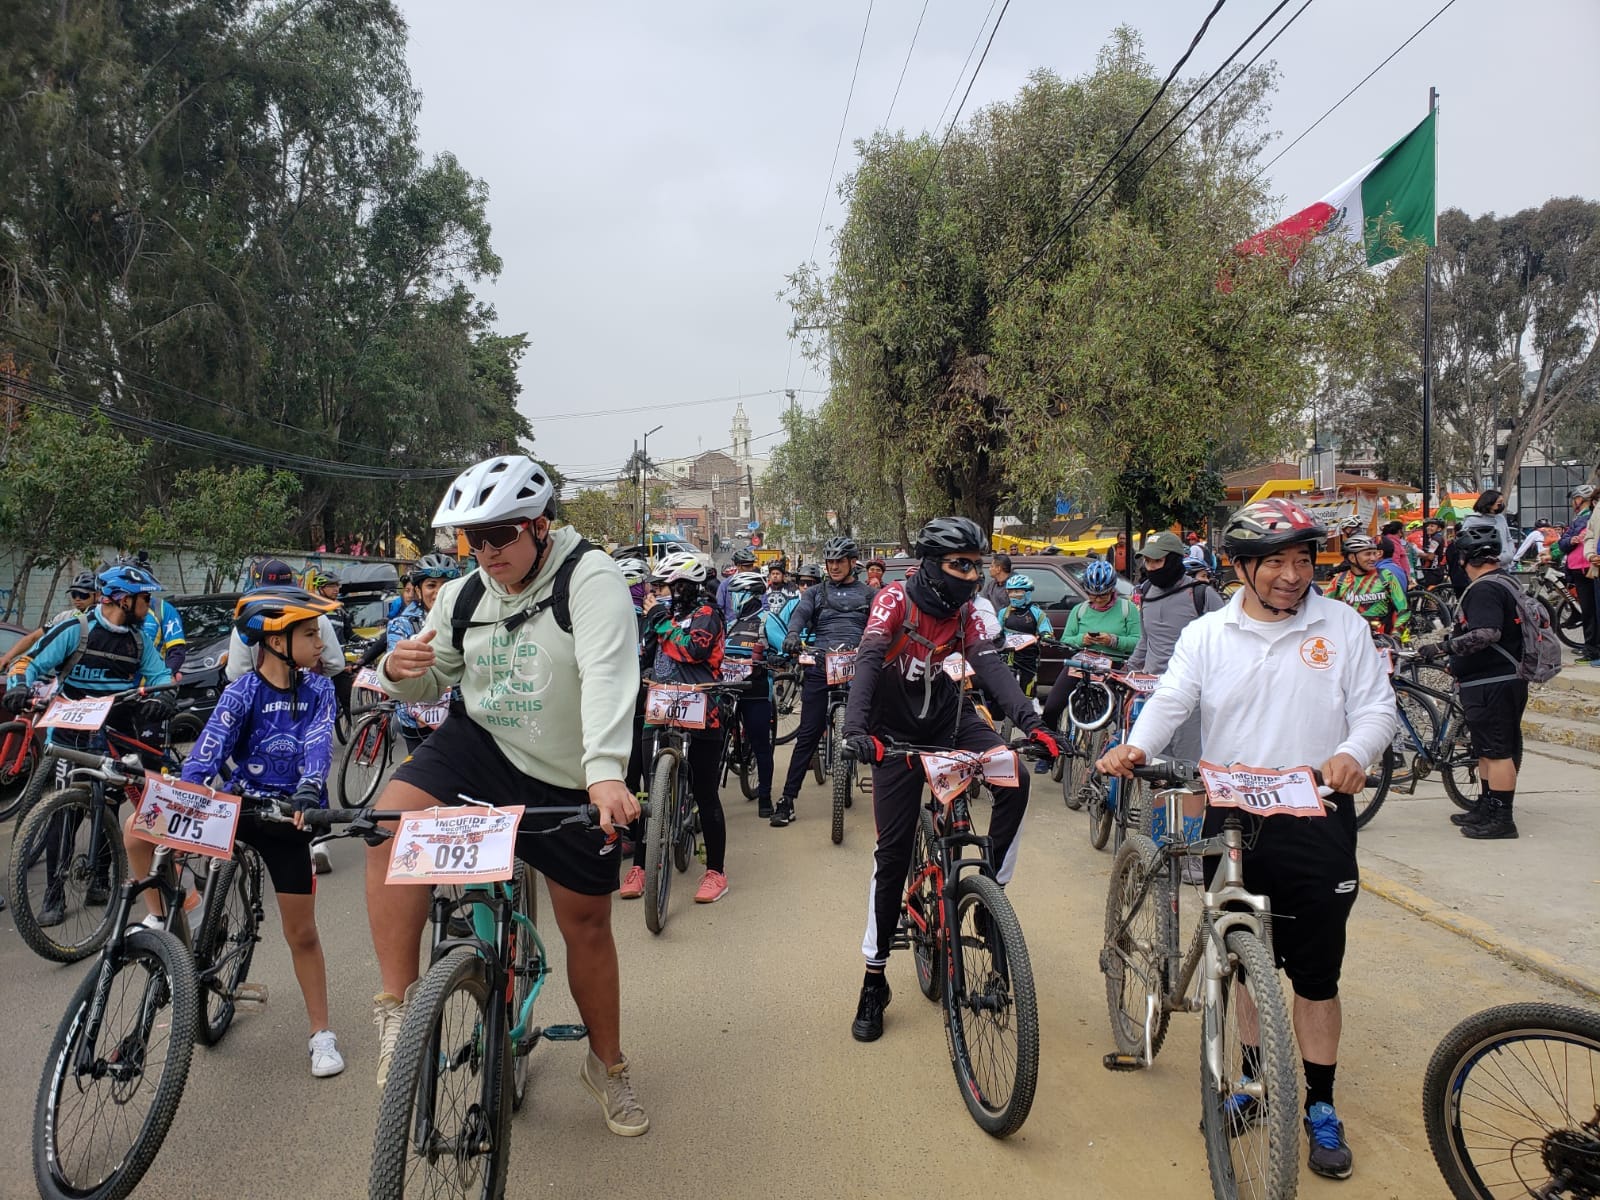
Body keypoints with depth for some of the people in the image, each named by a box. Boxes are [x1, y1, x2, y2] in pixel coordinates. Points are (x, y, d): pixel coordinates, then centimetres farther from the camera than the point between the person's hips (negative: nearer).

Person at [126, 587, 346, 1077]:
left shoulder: (318, 690, -5)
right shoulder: (242, 692, -10)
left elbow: (319, 743, -21)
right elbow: (210, 748, -23)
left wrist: (309, 789, -40)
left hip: (289, 816, 0)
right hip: (238, 804, 0)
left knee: (302, 932, 5)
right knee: (138, 828, -21)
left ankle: (321, 1035, 18)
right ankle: (159, 920, 4)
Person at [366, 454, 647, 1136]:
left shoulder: (588, 577, -16)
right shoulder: (463, 596, 0)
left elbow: (607, 673, -31)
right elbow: (428, 683, 10)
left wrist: (606, 771, -46)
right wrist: (400, 669, -16)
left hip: (568, 782, -3)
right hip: (479, 744, 3)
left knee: (587, 923, 8)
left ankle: (607, 1065, 32)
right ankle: (397, 1010, -15)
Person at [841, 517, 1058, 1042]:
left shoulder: (964, 612, -4)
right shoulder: (895, 599, -17)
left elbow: (990, 666, -17)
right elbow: (868, 660, -30)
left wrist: (1030, 721, -33)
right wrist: (855, 729, -47)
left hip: (949, 719, 4)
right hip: (897, 731, -4)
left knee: (1015, 782, -24)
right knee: (893, 851, -4)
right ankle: (874, 980, 8)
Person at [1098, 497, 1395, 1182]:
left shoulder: (1342, 626, 2)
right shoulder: (1208, 635, 4)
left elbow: (1377, 706, -1)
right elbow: (1170, 701, -6)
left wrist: (1352, 753, -23)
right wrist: (1136, 746, -26)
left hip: (1317, 821, -2)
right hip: (1231, 819, 2)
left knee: (1315, 971, 4)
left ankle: (1320, 1107, 19)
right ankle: (1256, 1074, 34)